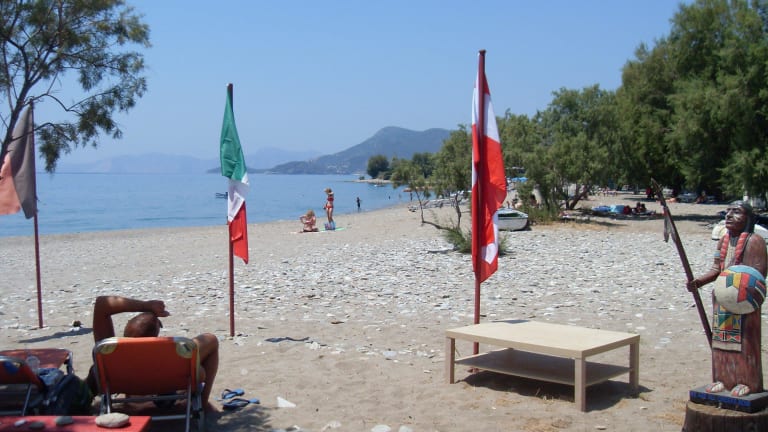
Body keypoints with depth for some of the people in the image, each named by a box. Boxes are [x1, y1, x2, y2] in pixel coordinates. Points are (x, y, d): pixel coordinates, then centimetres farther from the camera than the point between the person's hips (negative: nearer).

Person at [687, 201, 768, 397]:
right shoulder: (723, 241, 10)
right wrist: (698, 281, -3)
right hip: (722, 297, 7)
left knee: (745, 341, 0)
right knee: (722, 340, 11)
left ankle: (747, 382, 10)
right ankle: (724, 378, 22)